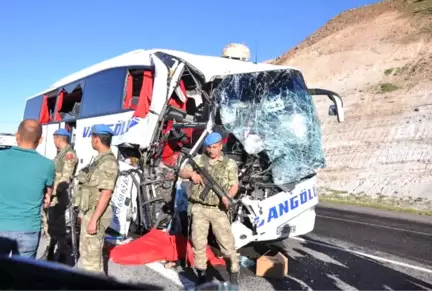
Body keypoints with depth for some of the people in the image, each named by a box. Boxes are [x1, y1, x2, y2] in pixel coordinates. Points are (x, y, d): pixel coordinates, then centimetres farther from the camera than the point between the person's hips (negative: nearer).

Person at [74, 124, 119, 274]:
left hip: (96, 214, -11)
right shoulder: (100, 159, 12)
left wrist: (94, 219, -25)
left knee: (92, 254, -4)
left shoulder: (109, 162, -19)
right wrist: (83, 212, 21)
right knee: (85, 251, 21)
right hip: (89, 212, 11)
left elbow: (106, 194, -24)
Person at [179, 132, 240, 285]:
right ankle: (201, 274, 25)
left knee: (227, 242, -1)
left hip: (218, 209, -2)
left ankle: (234, 274, 13)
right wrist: (191, 174, -19)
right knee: (198, 243, 9)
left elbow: (234, 185, -2)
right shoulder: (198, 159, 6)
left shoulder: (230, 163, 2)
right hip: (198, 208, 2)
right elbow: (181, 173, 4)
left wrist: (228, 196, -23)